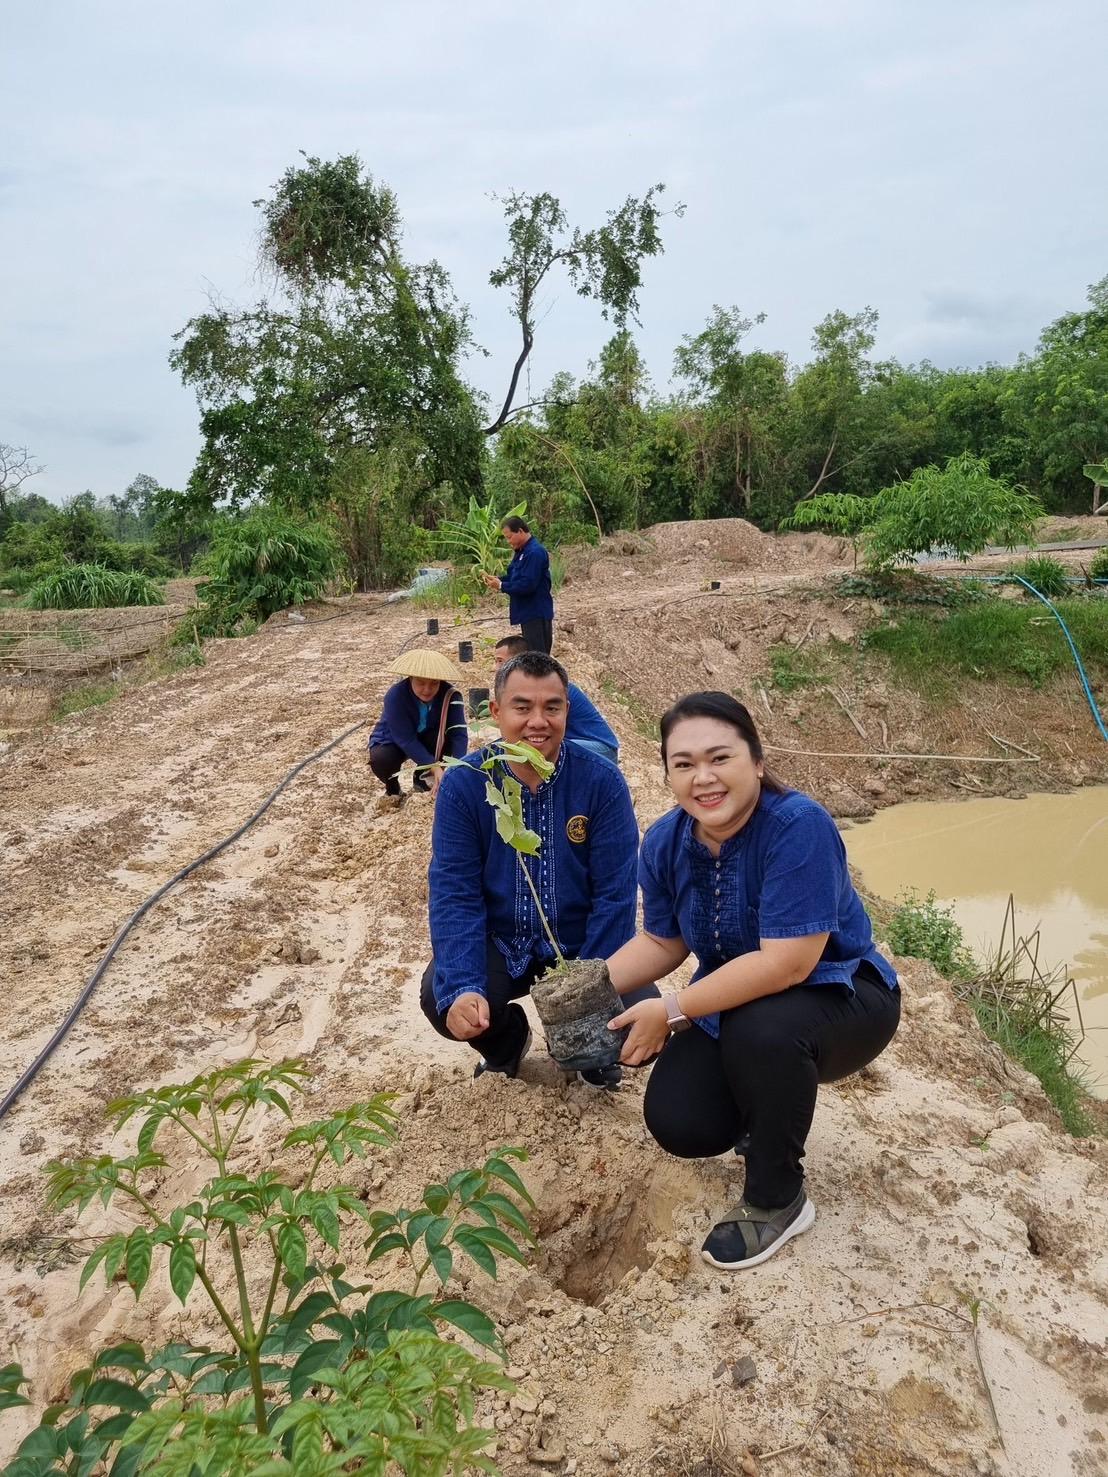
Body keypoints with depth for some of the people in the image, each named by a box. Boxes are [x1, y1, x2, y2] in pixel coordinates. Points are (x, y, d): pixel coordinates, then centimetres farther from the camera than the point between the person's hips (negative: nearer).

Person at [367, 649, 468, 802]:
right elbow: (406, 739, -33)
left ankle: (423, 778, 0)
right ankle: (392, 784, 4)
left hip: (423, 739, 3)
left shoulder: (449, 694, -25)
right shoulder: (396, 695, -33)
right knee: (380, 761, -35)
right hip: (393, 741, -2)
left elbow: (459, 732, -31)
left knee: (448, 735, -29)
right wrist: (435, 767, -41)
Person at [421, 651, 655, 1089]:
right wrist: (461, 989, -29)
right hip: (499, 942, 1)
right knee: (439, 998, -26)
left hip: (581, 942, 0)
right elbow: (454, 893, -15)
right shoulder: (463, 783, -12)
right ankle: (505, 1042, 13)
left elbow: (613, 895, -14)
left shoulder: (602, 781, -15)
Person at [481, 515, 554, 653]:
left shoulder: (535, 552, -20)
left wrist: (501, 586, -17)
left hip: (536, 613, -10)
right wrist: (498, 579, 2)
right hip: (528, 612, 10)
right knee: (531, 653, 15)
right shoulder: (521, 551, 12)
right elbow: (515, 576, 20)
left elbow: (527, 585, -25)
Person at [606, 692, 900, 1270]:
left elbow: (787, 962, -34)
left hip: (838, 997, -5)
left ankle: (778, 1199, -8)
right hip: (737, 1002, 6)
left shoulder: (799, 826, -30)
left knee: (762, 1029, -37)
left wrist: (671, 1012, -30)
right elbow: (662, 941, 4)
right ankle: (767, 1113, 24)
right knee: (677, 1124, -13)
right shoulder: (665, 842, -10)